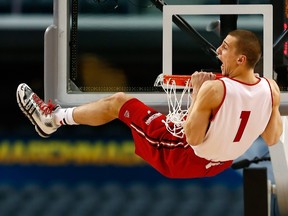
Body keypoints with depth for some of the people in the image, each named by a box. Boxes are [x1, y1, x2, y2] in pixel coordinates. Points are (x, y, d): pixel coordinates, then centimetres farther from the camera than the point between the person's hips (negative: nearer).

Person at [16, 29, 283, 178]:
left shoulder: (215, 89, -32)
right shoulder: (271, 89, -16)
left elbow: (192, 138, -25)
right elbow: (272, 139, -3)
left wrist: (197, 91, -16)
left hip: (186, 158, -6)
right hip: (223, 163, 6)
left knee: (117, 101, 7)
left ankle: (54, 117, 26)